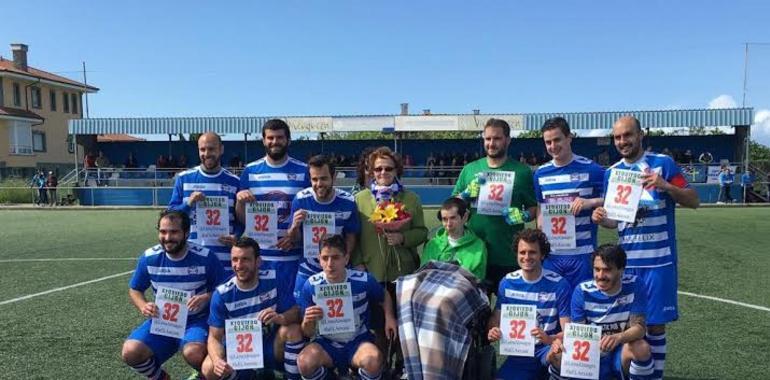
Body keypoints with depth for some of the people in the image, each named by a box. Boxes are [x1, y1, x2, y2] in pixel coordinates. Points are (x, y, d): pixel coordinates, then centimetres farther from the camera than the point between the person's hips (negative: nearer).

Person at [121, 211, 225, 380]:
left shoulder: (205, 257, -15)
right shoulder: (149, 258, -6)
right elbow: (135, 290, 9)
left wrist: (206, 298, -25)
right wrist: (143, 306, -13)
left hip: (196, 320, -3)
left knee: (193, 353, -33)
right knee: (130, 352, -19)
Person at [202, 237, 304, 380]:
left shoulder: (274, 280, -14)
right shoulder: (221, 295, -14)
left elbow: (295, 313, -14)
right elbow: (214, 337, -13)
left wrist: (281, 318, -38)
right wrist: (217, 360, -35)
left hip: (270, 347, 0)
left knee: (293, 329, -29)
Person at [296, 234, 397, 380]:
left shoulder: (364, 280, -13)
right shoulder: (311, 285, -11)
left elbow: (384, 296, 10)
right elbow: (308, 333, -2)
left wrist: (389, 317, -10)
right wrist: (308, 321, -27)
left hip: (358, 341, -1)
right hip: (326, 343, 1)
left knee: (374, 360, -34)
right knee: (304, 362, -30)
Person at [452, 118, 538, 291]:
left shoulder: (522, 171, 3)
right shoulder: (470, 169, 9)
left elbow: (534, 207, 7)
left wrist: (524, 216, -14)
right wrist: (466, 195, -8)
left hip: (509, 257, -1)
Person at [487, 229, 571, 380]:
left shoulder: (559, 284, -11)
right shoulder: (507, 282, -1)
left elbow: (568, 331, -11)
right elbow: (495, 320, 3)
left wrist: (549, 339, -32)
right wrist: (492, 332, -20)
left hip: (548, 348, -4)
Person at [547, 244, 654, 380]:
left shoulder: (634, 285, -13)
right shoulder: (582, 291, -11)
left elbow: (639, 327, -18)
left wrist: (618, 338, -41)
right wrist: (561, 340, -33)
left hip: (622, 353, 0)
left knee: (642, 348, -34)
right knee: (555, 356, -29)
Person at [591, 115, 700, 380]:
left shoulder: (663, 163, -3)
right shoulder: (611, 173, 8)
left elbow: (694, 201, -4)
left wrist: (666, 186, -22)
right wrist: (601, 218, -9)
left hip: (658, 259, -3)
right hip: (626, 259, 3)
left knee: (655, 323, 3)